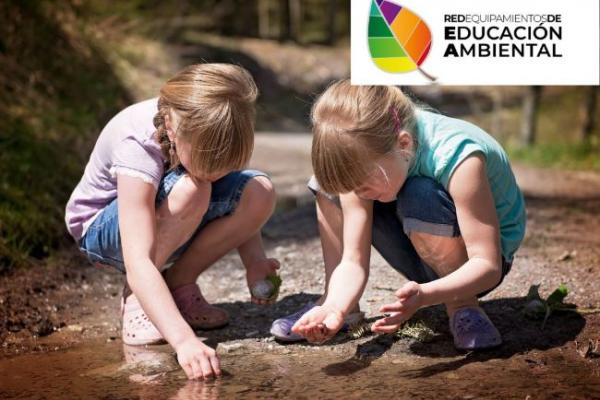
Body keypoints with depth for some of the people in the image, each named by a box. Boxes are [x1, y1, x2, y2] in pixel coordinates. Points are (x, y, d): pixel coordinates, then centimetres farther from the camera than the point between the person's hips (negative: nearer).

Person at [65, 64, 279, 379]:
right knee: (189, 190, -37)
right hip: (100, 228, -5)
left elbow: (238, 212, -6)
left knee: (260, 193, -21)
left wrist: (255, 261, -24)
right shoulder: (137, 143, -38)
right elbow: (137, 262, -45)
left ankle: (179, 285, -3)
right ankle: (136, 297, -15)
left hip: (172, 225, 5)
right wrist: (184, 340, -53)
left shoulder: (207, 132, -22)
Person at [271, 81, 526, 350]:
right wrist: (336, 307, -39)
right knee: (329, 182, -11)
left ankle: (462, 305, -14)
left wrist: (424, 296, -51)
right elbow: (353, 261, -19)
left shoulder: (456, 156, -34)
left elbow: (488, 265, -35)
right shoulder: (362, 157, -20)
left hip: (471, 265, -5)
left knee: (421, 198, -36)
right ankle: (331, 301, -3)